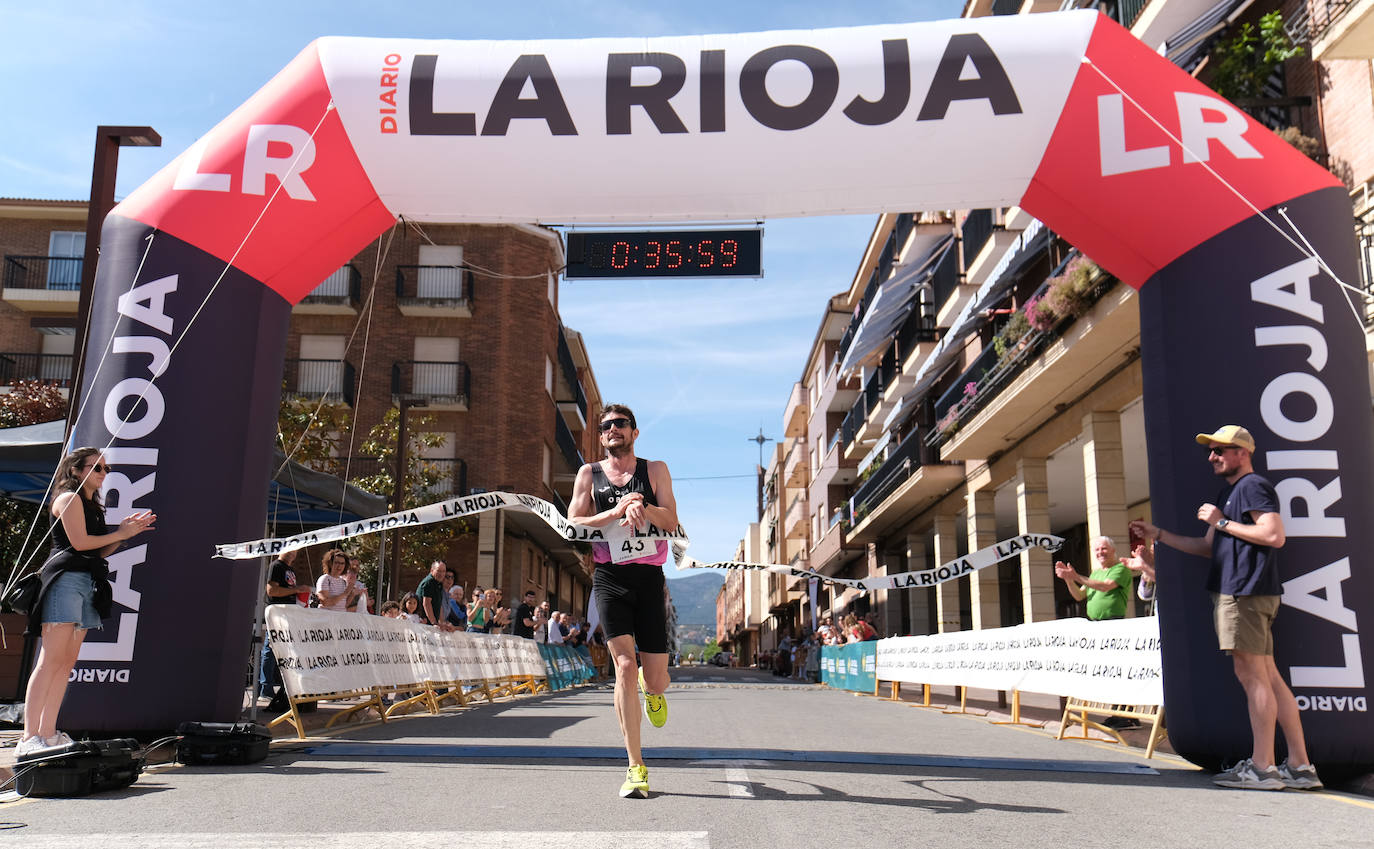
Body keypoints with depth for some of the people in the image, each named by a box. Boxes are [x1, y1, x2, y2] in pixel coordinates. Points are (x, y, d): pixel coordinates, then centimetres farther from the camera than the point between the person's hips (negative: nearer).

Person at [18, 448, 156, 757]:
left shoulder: (93, 505, 23)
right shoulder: (69, 498, -2)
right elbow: (80, 542, -12)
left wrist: (127, 530, 10)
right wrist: (120, 533, -3)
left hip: (87, 585, 9)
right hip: (67, 579, -9)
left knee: (67, 663, 6)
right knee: (50, 661, -13)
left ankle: (48, 733, 9)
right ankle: (29, 737, -13)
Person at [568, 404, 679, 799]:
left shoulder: (655, 470, 10)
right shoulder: (589, 474, 11)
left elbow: (671, 522, -1)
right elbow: (572, 525, 3)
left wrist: (642, 507, -20)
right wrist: (617, 513, -10)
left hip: (649, 578, 1)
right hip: (609, 578, -1)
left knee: (655, 680, 3)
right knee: (625, 667, -15)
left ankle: (652, 689, 44)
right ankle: (636, 767, -8)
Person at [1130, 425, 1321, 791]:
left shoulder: (1253, 486, -7)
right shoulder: (1227, 493, 23)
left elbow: (1275, 535, -20)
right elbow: (1208, 547, 26)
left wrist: (1222, 522, -13)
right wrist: (1158, 534, 23)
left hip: (1247, 592, -10)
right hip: (1232, 592, 10)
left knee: (1251, 674, -8)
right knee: (1267, 677, 8)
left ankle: (1262, 767, -4)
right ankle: (1300, 766, 11)